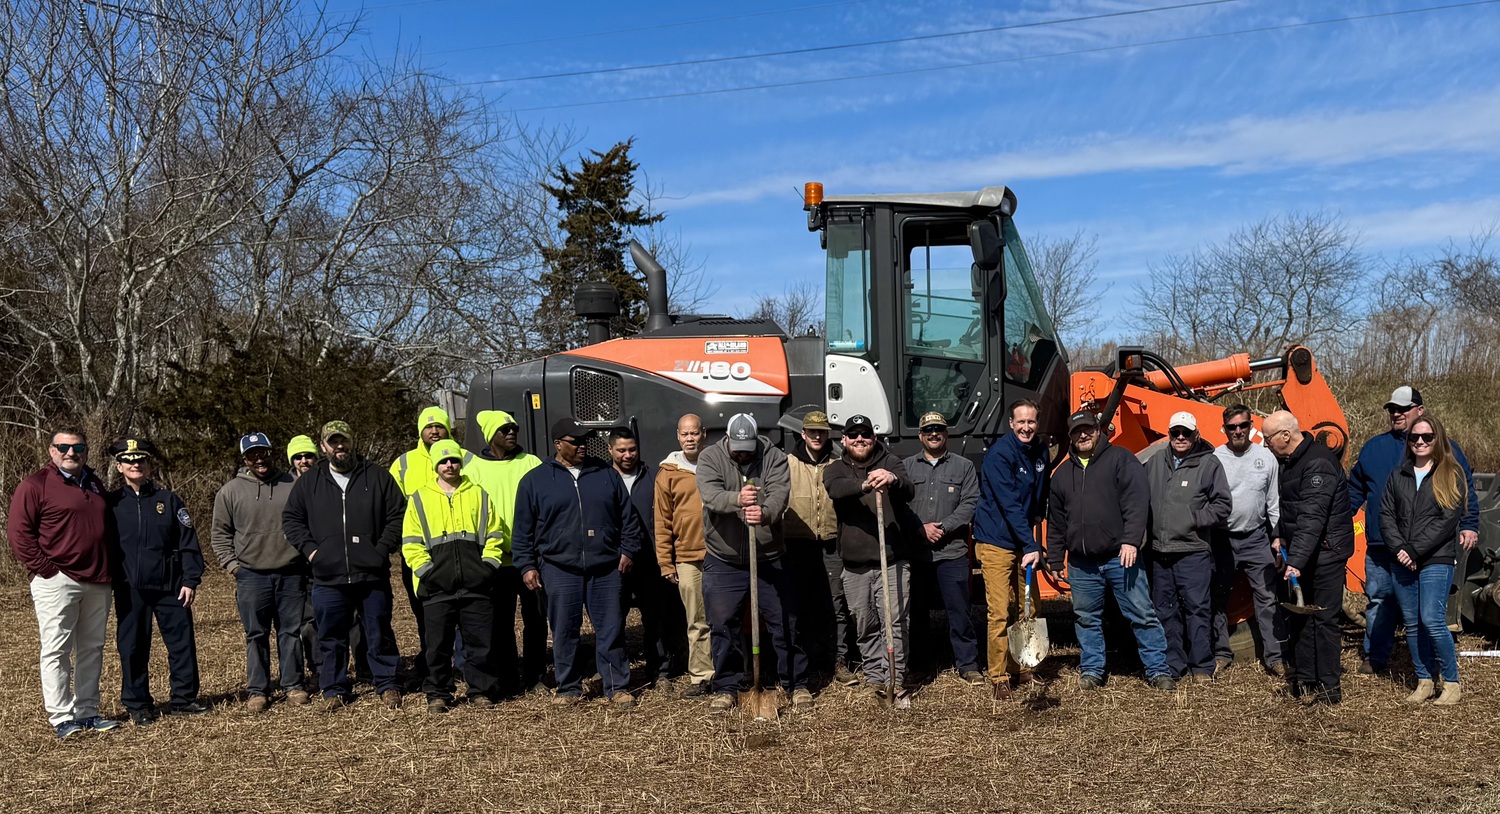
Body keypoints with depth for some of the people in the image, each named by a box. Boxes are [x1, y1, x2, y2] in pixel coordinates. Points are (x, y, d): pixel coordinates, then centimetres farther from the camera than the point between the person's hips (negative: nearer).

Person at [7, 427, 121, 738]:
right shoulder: (35, 485, -4)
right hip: (56, 582, -7)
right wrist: (44, 569, -13)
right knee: (56, 650, -3)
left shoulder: (95, 485, 17)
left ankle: (87, 712, 18)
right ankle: (62, 718, 3)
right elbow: (18, 531, -9)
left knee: (92, 649, 10)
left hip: (98, 582, 7)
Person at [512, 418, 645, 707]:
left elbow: (628, 516, 13)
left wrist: (628, 550, 5)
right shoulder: (535, 480, 5)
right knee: (564, 633, 4)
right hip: (559, 570, -1)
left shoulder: (606, 474, 11)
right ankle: (569, 688, 17)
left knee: (611, 630, 3)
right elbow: (523, 529, 6)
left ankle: (617, 687, 12)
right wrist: (527, 566, 0)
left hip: (606, 567, 1)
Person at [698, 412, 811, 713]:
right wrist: (737, 499, -46)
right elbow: (710, 494, -24)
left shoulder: (774, 457, -6)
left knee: (785, 623, 6)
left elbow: (780, 493, -23)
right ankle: (727, 688, 19)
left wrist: (765, 512, -45)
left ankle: (796, 684, 21)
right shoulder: (710, 458, -7)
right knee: (723, 626, 4)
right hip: (723, 561, 0)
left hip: (770, 558, 0)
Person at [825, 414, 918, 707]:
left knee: (895, 623, -6)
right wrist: (865, 485, -39)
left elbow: (909, 492, -15)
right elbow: (837, 490, -17)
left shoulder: (890, 464, 5)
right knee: (865, 627, 9)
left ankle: (896, 684, -1)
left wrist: (893, 480, -39)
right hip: (855, 565, 2)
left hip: (892, 561, -2)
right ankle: (875, 681, 20)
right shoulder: (835, 470, 8)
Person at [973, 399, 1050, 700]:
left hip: (1023, 542, 7)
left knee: (1026, 609, 13)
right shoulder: (1000, 454, -19)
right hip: (996, 542, -7)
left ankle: (1019, 669, 26)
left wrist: (1038, 515, 10)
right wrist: (1032, 546, -29)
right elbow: (1010, 505, -24)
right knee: (1000, 613, -7)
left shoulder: (1040, 450, 4)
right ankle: (999, 678, 1)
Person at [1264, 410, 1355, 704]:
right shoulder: (1291, 461, 11)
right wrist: (1283, 539, 14)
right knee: (1300, 615, 12)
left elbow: (1312, 518, -29)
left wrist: (1296, 561, -33)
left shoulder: (1318, 464, -22)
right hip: (1302, 551, 10)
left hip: (1326, 551, -10)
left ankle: (1329, 687, 3)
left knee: (1323, 618, -5)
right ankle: (1304, 679, 21)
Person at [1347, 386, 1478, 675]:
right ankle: (1374, 657, 20)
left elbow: (1466, 489, 4)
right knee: (1378, 600, 8)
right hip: (1380, 544, 3)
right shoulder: (1373, 447, 13)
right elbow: (1354, 490, 18)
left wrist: (1468, 525, -6)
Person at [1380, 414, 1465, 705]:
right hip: (1403, 562, 5)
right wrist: (1399, 549, -9)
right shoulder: (1398, 476, 13)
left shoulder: (1451, 476, 0)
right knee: (1412, 623, 6)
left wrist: (1415, 551, -14)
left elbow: (1448, 520, -9)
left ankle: (1452, 682, 3)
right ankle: (1424, 681, 17)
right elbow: (1386, 515, 7)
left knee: (1432, 620, -12)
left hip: (1437, 560, -5)